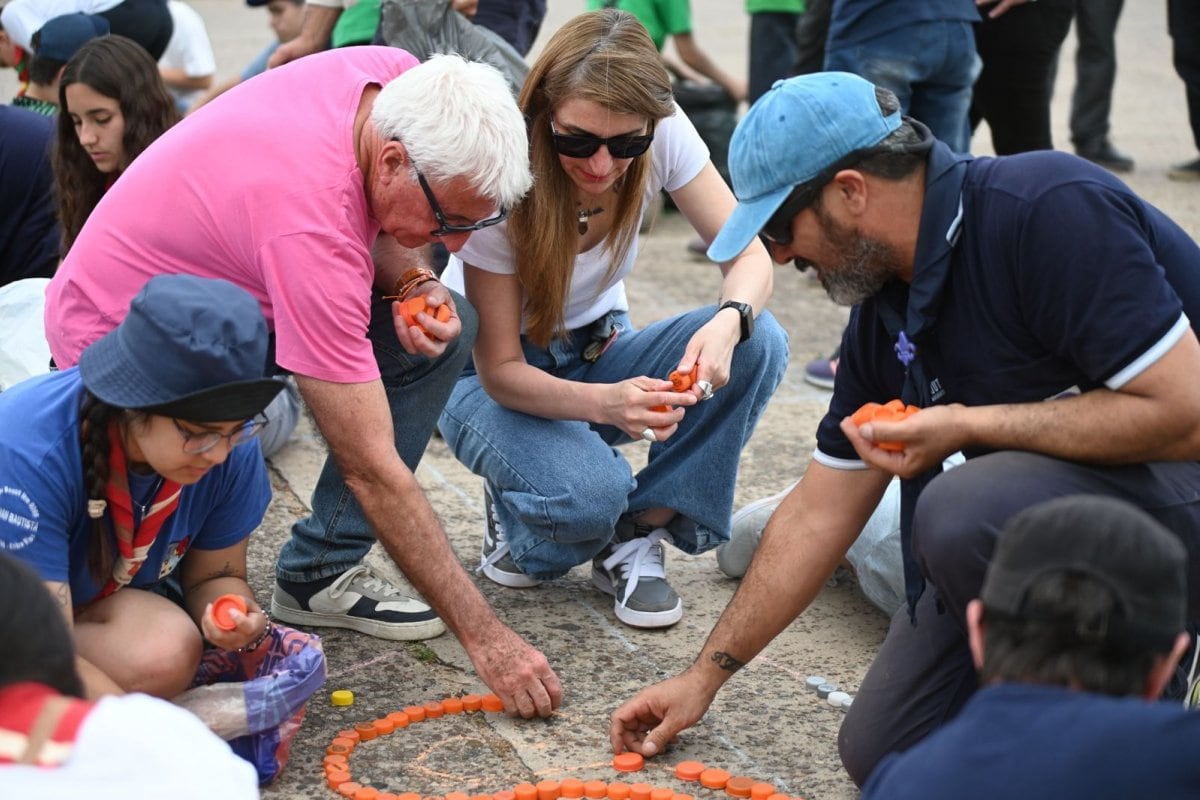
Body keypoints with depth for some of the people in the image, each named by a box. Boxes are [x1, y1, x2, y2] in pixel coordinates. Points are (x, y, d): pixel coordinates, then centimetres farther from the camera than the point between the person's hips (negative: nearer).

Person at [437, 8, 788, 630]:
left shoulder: (662, 134, -20)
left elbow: (748, 256, -18)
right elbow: (500, 371, -25)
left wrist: (727, 322, -42)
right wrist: (606, 402, -45)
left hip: (597, 352, 5)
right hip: (489, 377, -4)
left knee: (758, 345, -24)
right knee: (589, 491, -36)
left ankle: (633, 541, -8)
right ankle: (516, 519, 3)